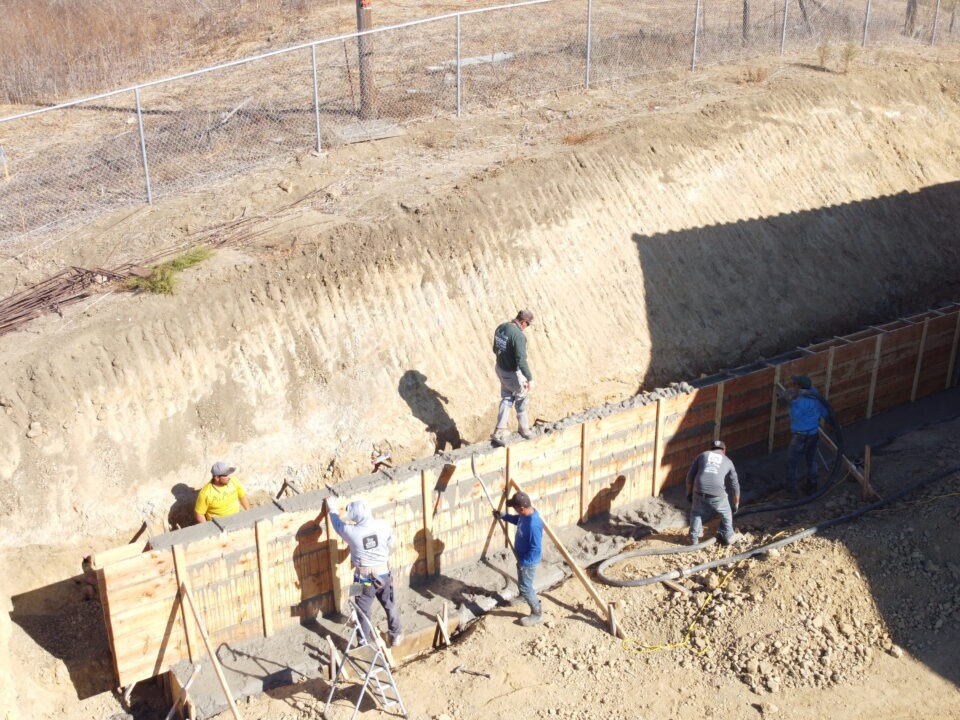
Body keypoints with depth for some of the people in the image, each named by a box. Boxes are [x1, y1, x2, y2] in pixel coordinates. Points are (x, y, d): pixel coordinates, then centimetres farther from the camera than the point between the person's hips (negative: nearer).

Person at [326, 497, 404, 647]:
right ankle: (395, 636, 37)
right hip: (383, 574, 2)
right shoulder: (382, 525, -15)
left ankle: (365, 644, 26)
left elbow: (338, 525, 2)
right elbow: (391, 540, 6)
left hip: (364, 578, -2)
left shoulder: (351, 532, -21)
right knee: (390, 606, 23)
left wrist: (333, 509, 19)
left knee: (363, 612, 15)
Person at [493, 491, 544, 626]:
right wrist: (503, 516, 2)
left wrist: (523, 562, -22)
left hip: (528, 560, -9)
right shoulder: (526, 513, -10)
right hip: (523, 557, 9)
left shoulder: (533, 524, -39)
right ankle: (529, 598, 56)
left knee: (525, 587, 7)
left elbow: (536, 549, -31)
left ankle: (537, 613, 25)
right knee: (522, 583, 30)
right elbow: (517, 520, 15)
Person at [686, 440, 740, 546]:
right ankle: (727, 536, 34)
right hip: (718, 495, -1)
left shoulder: (702, 455, 21)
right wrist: (736, 504, 29)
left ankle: (694, 538, 26)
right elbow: (734, 485, 19)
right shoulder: (728, 461, 20)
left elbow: (690, 476, 15)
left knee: (696, 513, 27)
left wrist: (689, 493, 25)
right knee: (726, 513, 28)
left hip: (699, 492, 1)